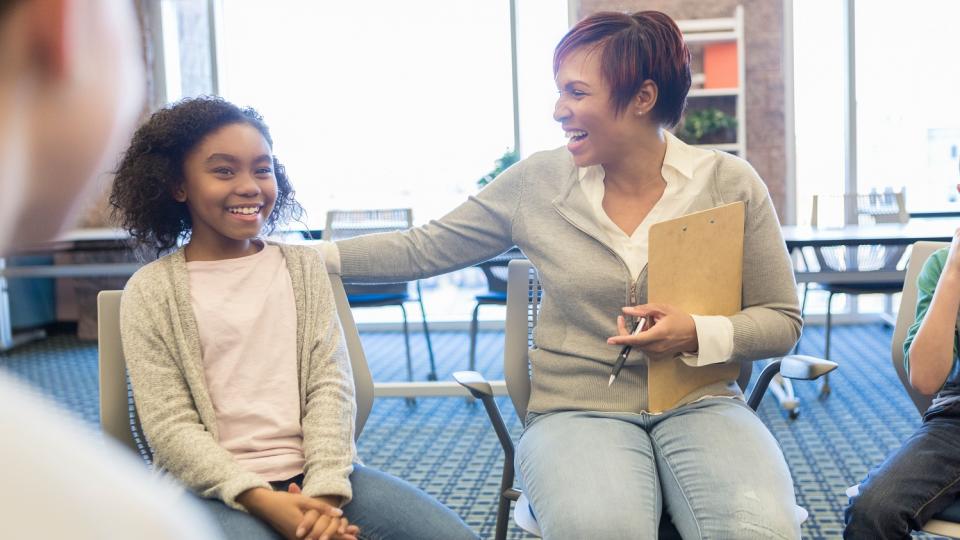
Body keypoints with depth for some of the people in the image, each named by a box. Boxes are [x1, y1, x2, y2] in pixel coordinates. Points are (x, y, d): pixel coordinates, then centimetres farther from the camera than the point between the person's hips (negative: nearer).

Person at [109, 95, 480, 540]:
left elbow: (330, 383, 2)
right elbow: (169, 425, -4)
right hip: (215, 488, -3)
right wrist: (260, 499, -17)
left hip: (314, 475, 4)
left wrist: (324, 490, -13)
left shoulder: (304, 265, 10)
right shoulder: (151, 291, 1)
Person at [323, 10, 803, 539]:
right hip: (577, 411, 0)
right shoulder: (537, 182, 1)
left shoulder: (729, 183, -1)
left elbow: (781, 320, 4)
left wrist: (697, 334, -15)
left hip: (701, 405, 1)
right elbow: (424, 249, 8)